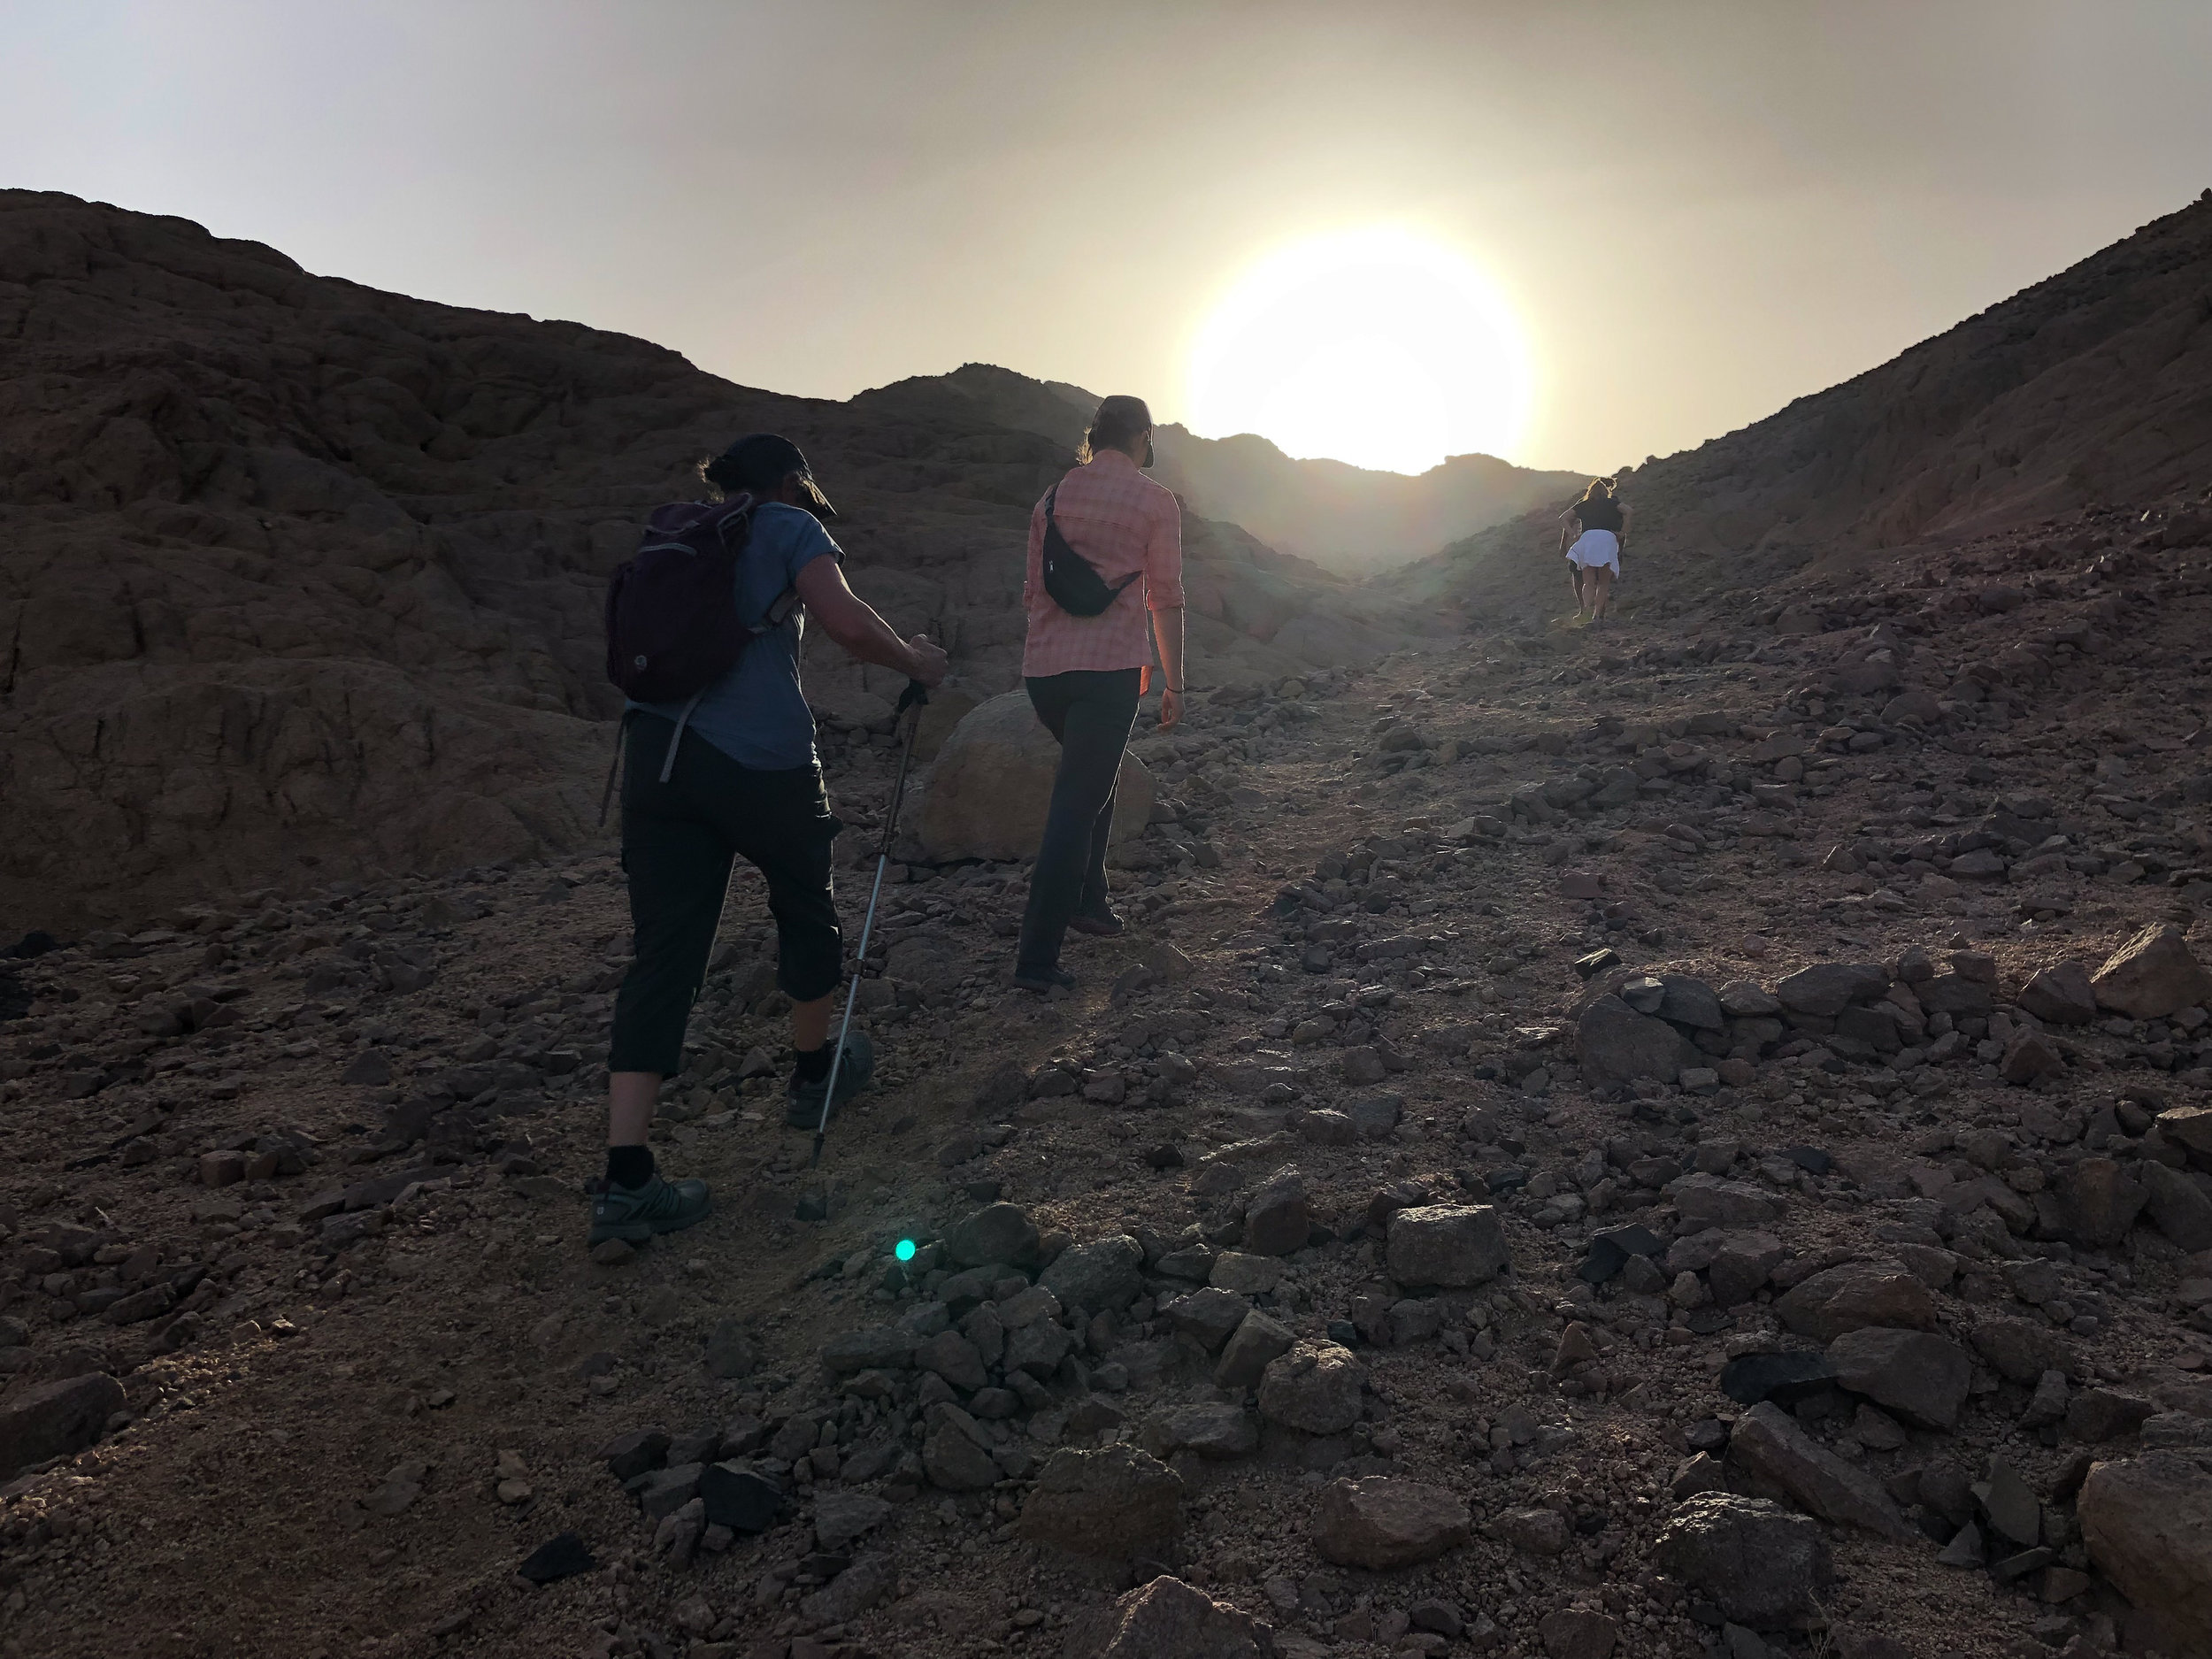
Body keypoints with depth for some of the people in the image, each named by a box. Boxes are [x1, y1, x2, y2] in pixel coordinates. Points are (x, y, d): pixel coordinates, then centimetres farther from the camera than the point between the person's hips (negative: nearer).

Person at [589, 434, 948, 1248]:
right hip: (759, 756, -5)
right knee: (805, 905, 21)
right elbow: (846, 622, -9)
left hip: (656, 751, 5)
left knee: (663, 951, 2)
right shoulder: (790, 527, 6)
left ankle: (625, 1181, -3)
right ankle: (813, 1075, 40)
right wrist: (916, 661, 8)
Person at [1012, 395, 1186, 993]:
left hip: (1044, 668, 5)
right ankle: (1037, 957, -4)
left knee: (1092, 776, 26)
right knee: (1078, 802, -4)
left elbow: (1033, 591, 17)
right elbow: (1165, 599, 0)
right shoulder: (1154, 501, 1)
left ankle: (1088, 901, 28)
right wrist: (1173, 683, 7)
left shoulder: (1054, 495, 14)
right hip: (1109, 668, -5)